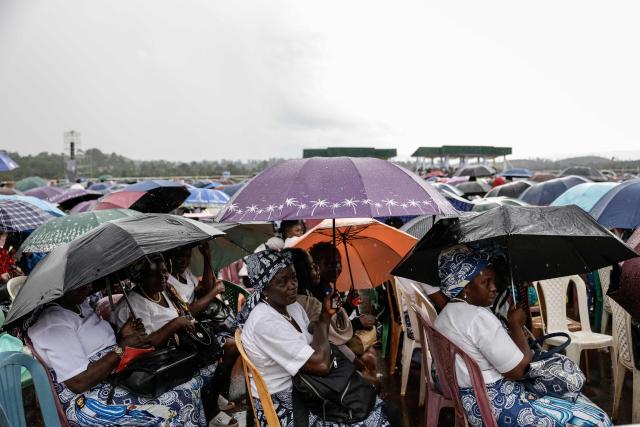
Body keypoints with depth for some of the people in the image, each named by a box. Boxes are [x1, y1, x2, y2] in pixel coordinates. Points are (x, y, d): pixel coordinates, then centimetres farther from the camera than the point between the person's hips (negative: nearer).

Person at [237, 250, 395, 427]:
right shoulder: (265, 321, -27)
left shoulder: (292, 306, 2)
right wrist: (321, 322, -12)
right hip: (282, 408, -8)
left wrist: (325, 315, -7)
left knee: (375, 407, 2)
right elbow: (321, 364, -29)